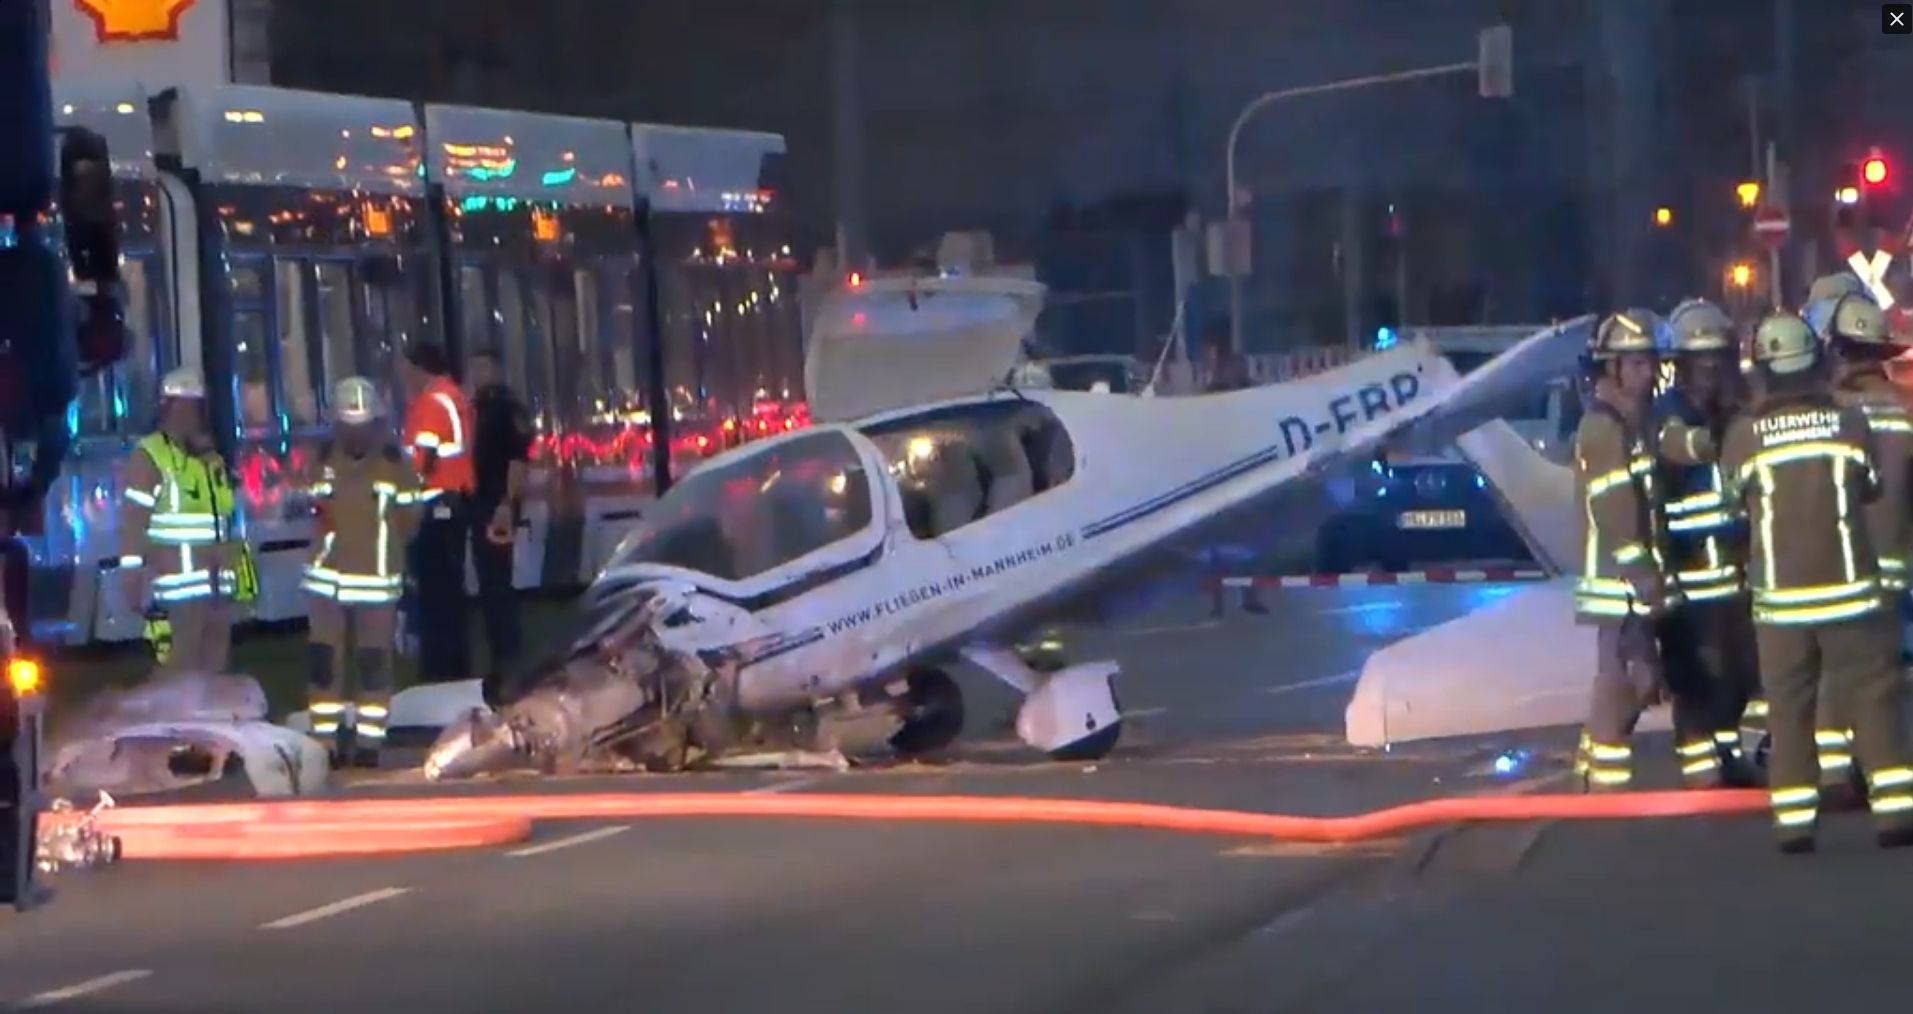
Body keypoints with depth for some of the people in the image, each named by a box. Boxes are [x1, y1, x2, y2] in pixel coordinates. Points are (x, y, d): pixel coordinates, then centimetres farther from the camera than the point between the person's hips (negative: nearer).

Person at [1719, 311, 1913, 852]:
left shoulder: (1745, 432, -7)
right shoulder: (1849, 421, -5)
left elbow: (1734, 500, 8)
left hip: (1781, 595, 0)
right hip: (1848, 587, 0)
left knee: (1789, 707, 7)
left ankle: (1794, 820, 4)